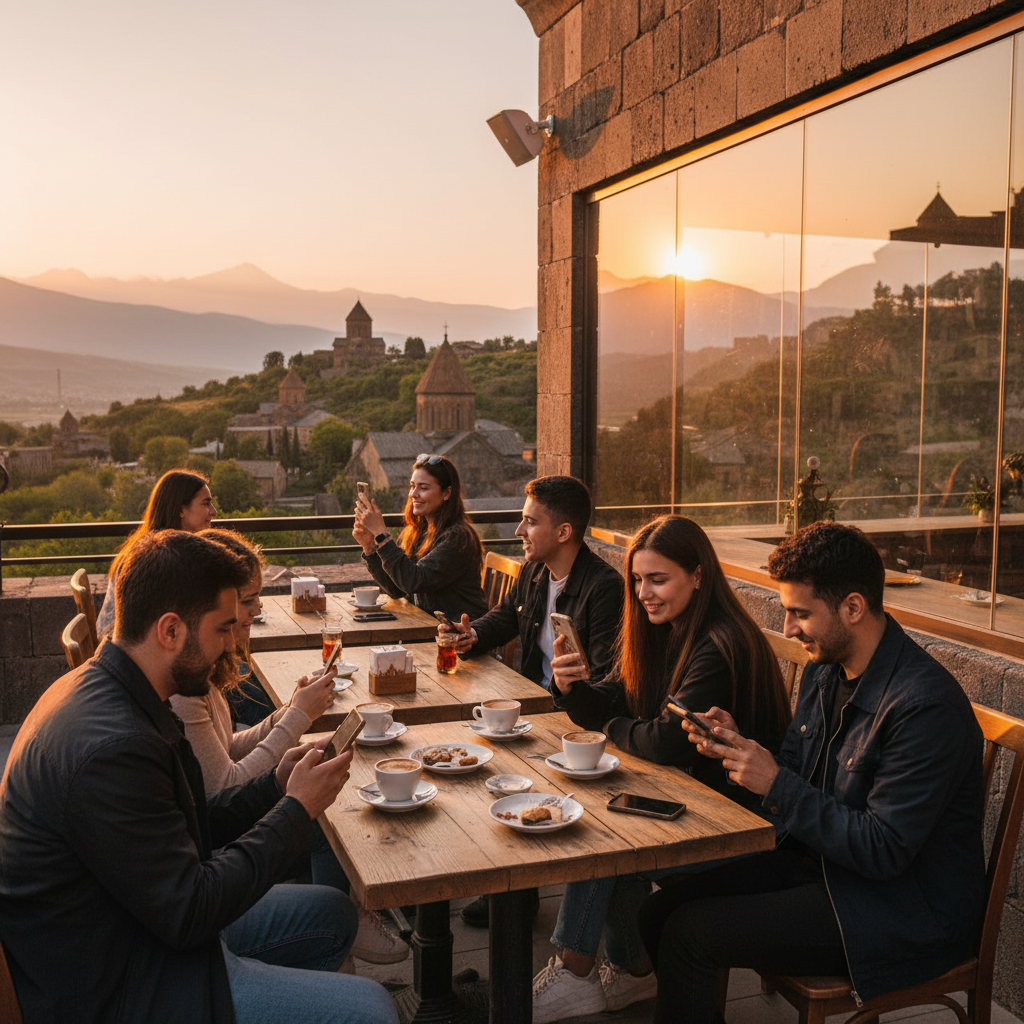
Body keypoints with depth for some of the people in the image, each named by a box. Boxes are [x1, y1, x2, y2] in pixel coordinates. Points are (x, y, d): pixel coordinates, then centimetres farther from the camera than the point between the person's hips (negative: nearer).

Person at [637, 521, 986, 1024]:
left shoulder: (926, 705, -25)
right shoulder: (824, 672, 2)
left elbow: (883, 852, -24)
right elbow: (793, 772, 13)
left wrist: (777, 784, -23)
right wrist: (736, 746, -7)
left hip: (904, 910, -8)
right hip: (821, 861, 8)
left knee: (687, 933, -16)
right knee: (660, 910, -1)